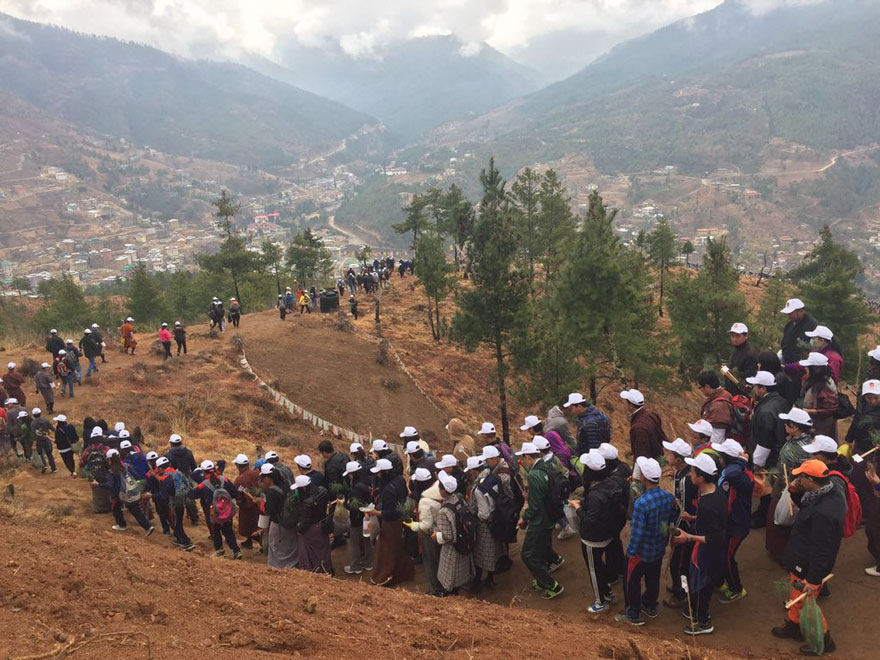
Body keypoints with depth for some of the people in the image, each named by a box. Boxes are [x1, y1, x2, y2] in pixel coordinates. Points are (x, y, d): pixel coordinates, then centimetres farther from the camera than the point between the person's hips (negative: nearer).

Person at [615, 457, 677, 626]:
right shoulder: (669, 497, -12)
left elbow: (636, 532, -27)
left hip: (641, 552, -6)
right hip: (659, 549, 6)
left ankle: (634, 615, 29)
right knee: (653, 579, 26)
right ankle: (650, 607, 46)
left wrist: (630, 551, -13)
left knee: (632, 582, 15)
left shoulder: (641, 503, -34)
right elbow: (673, 521, 4)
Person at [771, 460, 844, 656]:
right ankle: (794, 625, 49)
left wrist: (813, 580, -22)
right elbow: (807, 505, 12)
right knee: (796, 596, 28)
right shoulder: (833, 493, -8)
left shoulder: (822, 514, -39)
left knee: (805, 602, 13)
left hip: (807, 567, -9)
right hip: (802, 559, 9)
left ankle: (823, 640, 32)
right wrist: (796, 492, -8)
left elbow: (821, 551, -31)